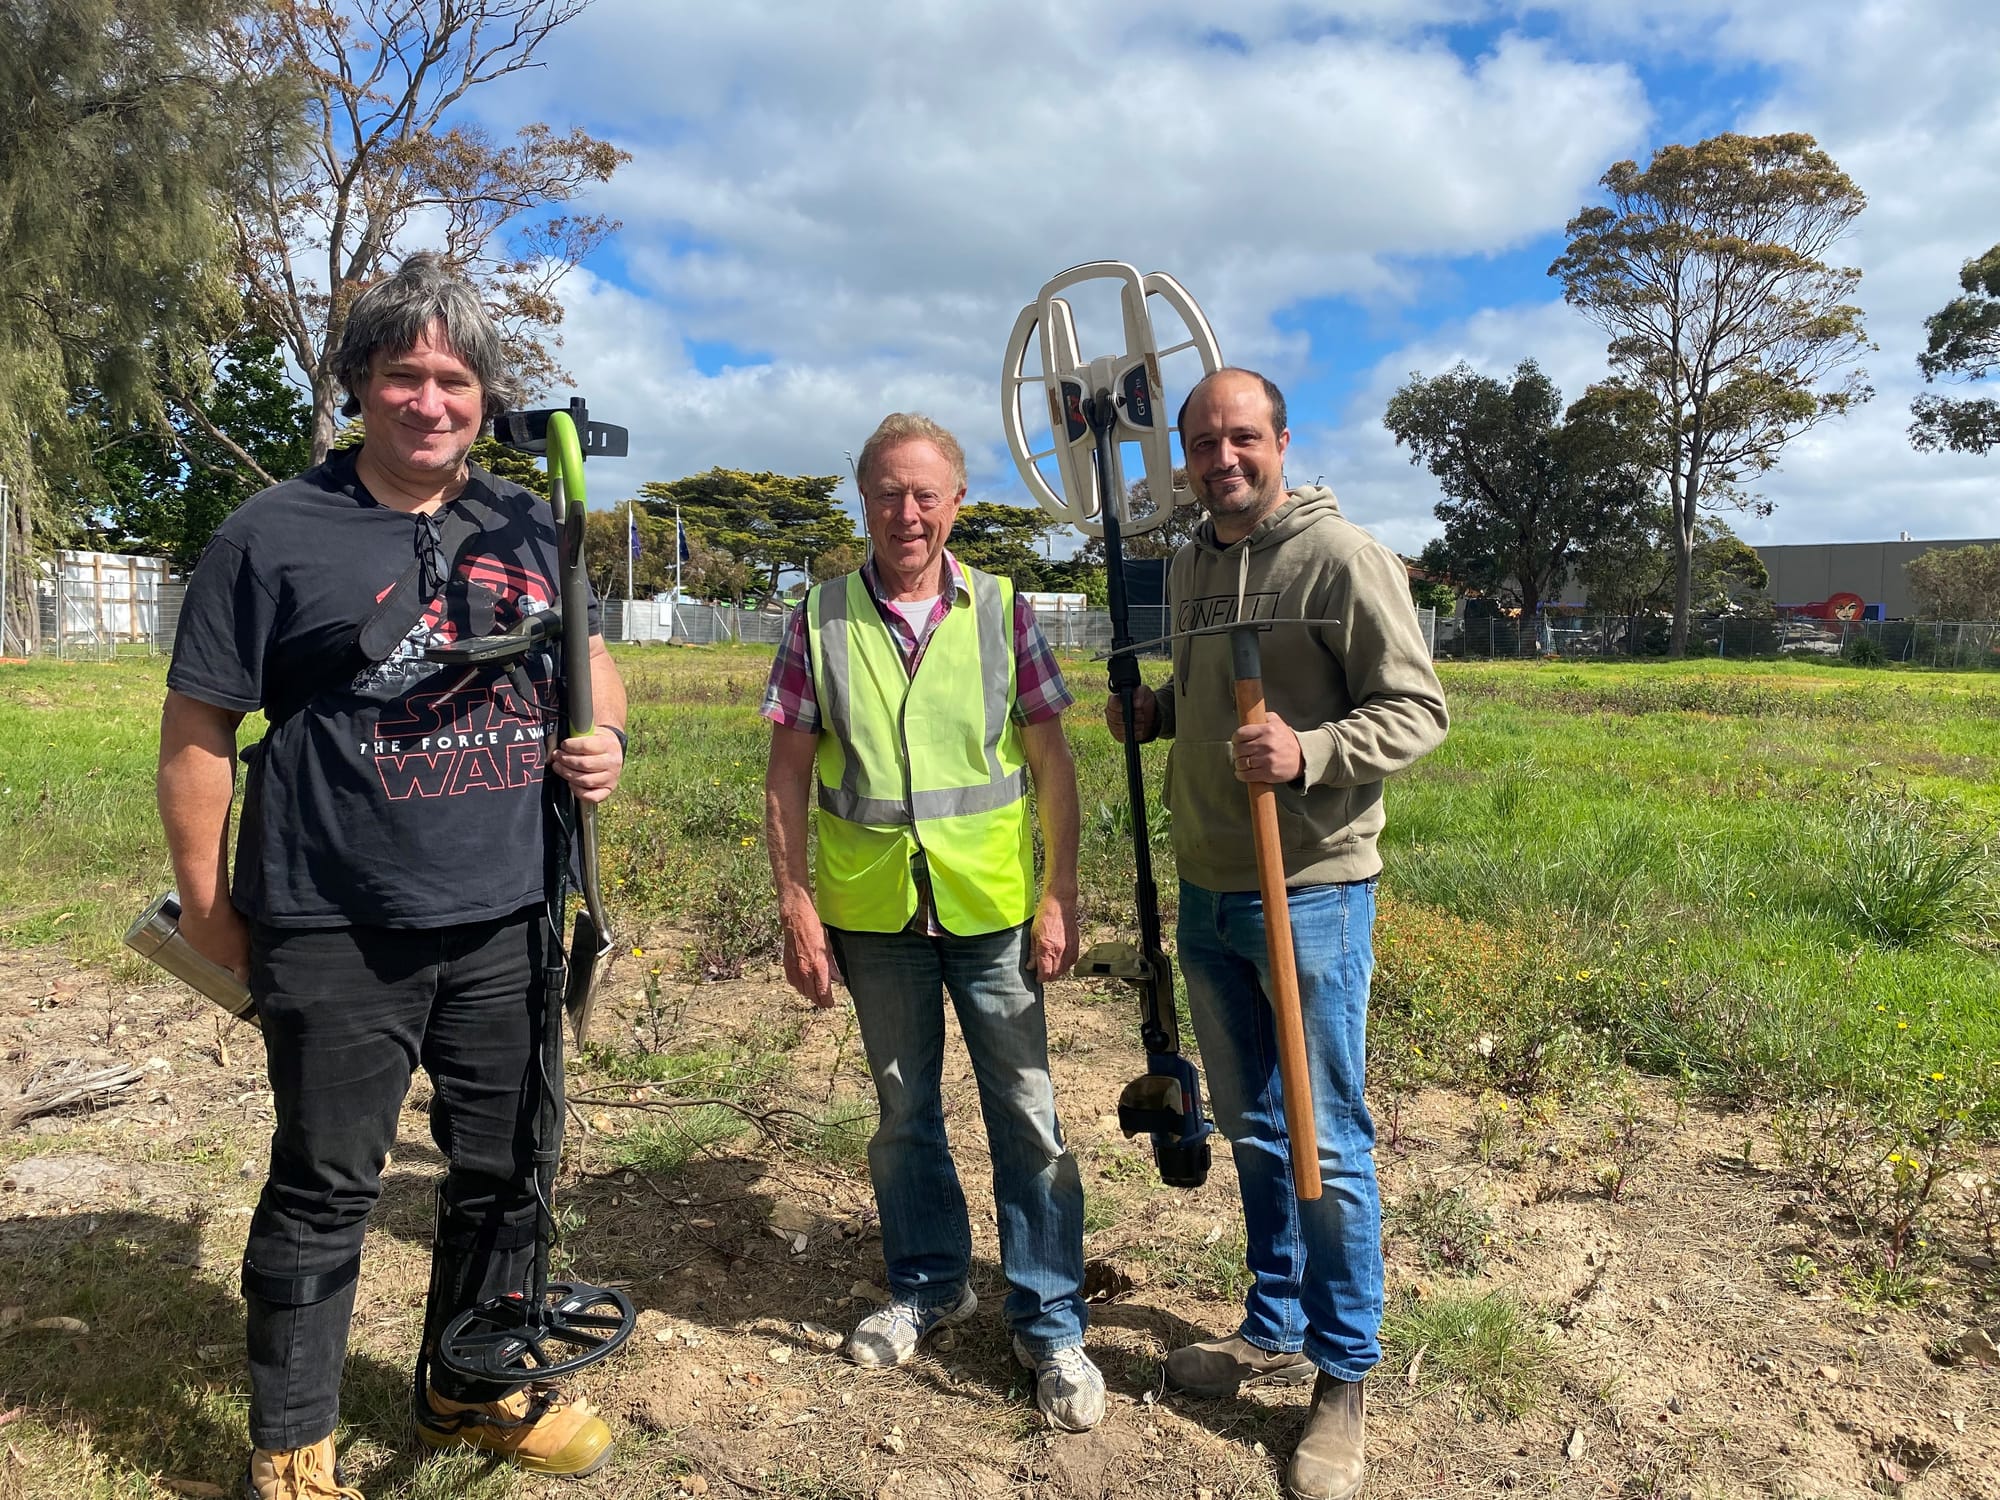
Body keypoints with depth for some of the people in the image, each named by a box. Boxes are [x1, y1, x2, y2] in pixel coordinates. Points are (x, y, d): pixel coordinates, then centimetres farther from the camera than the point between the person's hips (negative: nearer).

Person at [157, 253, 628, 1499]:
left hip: (507, 921, 5)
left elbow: (588, 652, 21)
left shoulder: (530, 528, 8)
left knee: (506, 1172, 16)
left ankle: (474, 1390, 39)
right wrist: (208, 905, -3)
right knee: (325, 1192, 8)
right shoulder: (275, 535, -6)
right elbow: (198, 730, -3)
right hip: (338, 936, -4)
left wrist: (603, 736, 0)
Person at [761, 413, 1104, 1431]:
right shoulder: (821, 620, -1)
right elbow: (788, 774, 1)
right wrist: (794, 907, -3)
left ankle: (1050, 1320, 21)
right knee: (903, 1112, 17)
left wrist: (1059, 897, -5)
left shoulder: (1003, 611, -2)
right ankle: (929, 1286, 37)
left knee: (1025, 1111, 5)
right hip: (872, 913, 1)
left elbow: (1051, 762, 0)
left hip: (992, 907, -1)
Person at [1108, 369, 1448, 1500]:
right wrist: (1153, 710, 5)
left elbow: (1418, 708, -13)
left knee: (1327, 1144, 3)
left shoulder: (1346, 557, -11)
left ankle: (1345, 1381, 22)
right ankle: (1274, 1331, 37)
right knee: (1252, 1130, 19)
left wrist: (1310, 753, -28)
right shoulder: (1190, 567, 11)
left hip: (1313, 894, -7)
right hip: (1209, 894, 7)